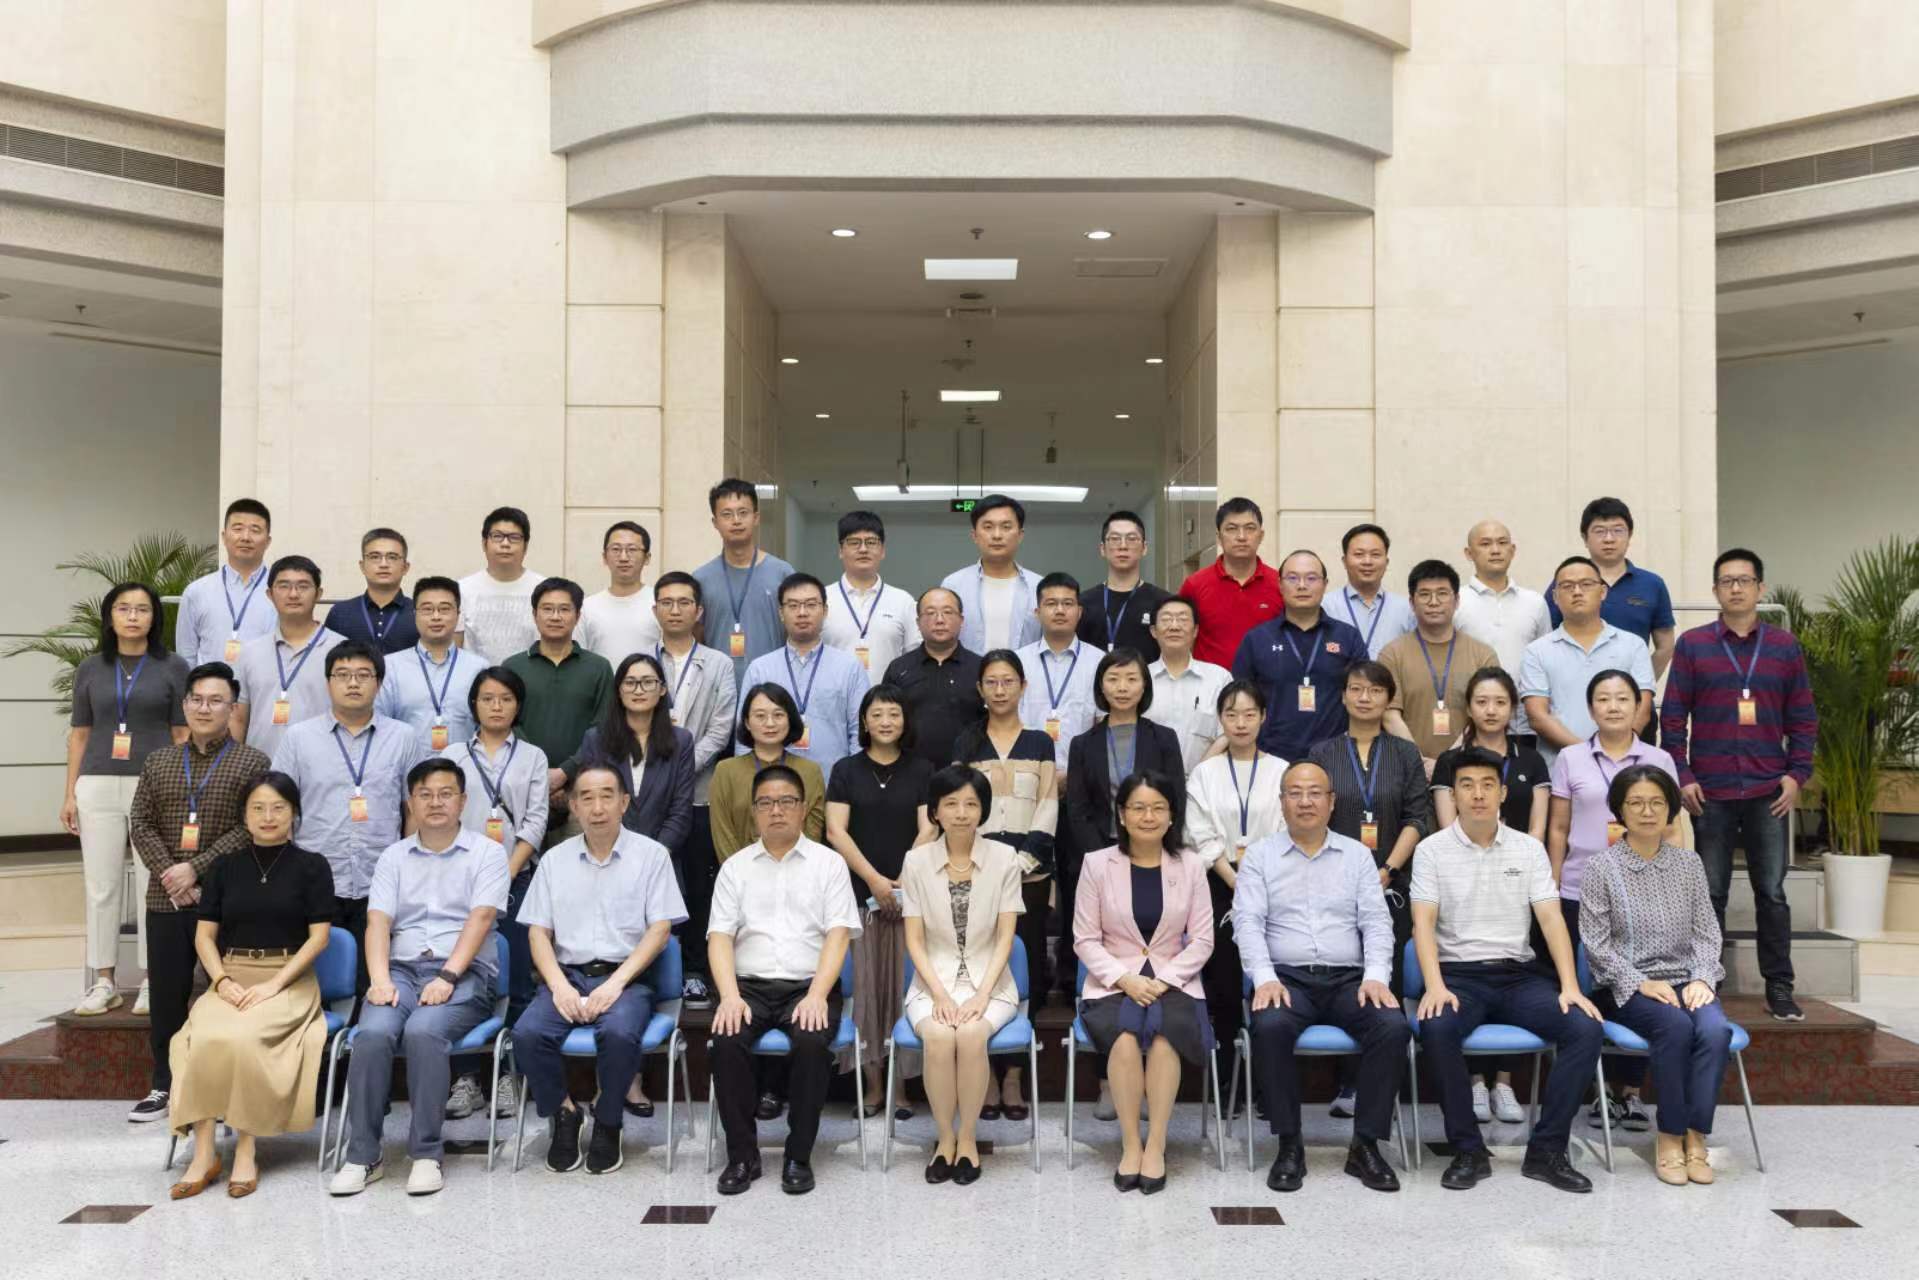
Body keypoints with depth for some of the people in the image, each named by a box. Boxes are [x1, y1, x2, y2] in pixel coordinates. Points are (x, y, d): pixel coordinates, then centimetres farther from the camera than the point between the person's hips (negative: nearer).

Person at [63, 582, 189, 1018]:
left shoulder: (172, 667, 3)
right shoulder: (90, 669, 10)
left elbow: (181, 734, 4)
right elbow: (79, 734, 13)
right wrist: (70, 794, 8)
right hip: (98, 786, 2)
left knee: (153, 886, -1)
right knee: (101, 887, 5)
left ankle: (152, 982, 7)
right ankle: (103, 982, 13)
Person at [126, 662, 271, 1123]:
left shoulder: (253, 762, 0)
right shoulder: (158, 761, 13)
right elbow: (140, 823, 7)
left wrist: (197, 868, -15)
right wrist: (168, 873, -8)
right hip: (166, 900, 4)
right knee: (166, 997, 9)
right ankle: (164, 1085, 20)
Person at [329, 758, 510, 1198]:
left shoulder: (487, 853, 7)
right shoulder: (393, 856, 17)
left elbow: (480, 919, -6)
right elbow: (378, 922, 5)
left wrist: (447, 977, -19)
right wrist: (380, 978, -13)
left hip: (464, 972, -3)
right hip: (403, 968, 3)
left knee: (423, 1030, -33)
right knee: (372, 1032, -28)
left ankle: (427, 1153, -24)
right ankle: (362, 1155, -19)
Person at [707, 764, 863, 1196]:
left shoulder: (828, 863, 8)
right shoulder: (735, 867, 13)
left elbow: (838, 935, -1)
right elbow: (720, 937, 4)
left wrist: (817, 995, -16)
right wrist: (729, 995, -13)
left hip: (809, 986, -1)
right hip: (750, 986, 2)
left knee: (812, 1042, -32)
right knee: (726, 1042, -28)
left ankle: (799, 1156, -15)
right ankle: (742, 1155, -13)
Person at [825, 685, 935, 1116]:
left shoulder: (921, 771, 9)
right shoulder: (846, 770, 7)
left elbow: (928, 830, 1)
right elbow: (836, 831, -2)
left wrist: (903, 881, -11)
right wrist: (874, 879, -12)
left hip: (910, 893, 0)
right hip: (859, 893, 0)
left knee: (904, 984, -1)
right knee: (865, 985, 0)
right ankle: (872, 1082, 6)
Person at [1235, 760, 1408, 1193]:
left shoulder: (1357, 855, 15)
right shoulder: (1260, 855, 9)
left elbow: (1376, 922, 7)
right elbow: (1248, 921, -1)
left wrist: (1376, 976, -10)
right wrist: (1264, 978, -17)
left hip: (1348, 979, 2)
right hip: (1287, 978, -2)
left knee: (1393, 1026, -28)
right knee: (1270, 1026, -34)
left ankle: (1366, 1145, -14)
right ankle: (1289, 1145, -18)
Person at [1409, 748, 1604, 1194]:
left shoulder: (1529, 849, 8)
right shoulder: (1432, 850, 1)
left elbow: (1551, 918, 1)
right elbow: (1424, 923, -7)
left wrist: (1570, 986, -13)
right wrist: (1434, 986, -23)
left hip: (1518, 974, 3)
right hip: (1459, 974, -3)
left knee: (1586, 1027, -23)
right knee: (1436, 1028, -34)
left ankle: (1546, 1150, -12)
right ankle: (1468, 1151, -18)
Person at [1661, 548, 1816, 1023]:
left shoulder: (1785, 645, 6)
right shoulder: (1692, 645, 1)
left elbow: (1803, 717, 7)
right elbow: (1673, 717, 1)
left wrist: (1797, 774, -2)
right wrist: (1682, 776, -6)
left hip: (1769, 793, 1)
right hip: (1710, 793, -1)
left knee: (1772, 893, 5)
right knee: (1710, 893, 6)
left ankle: (1779, 987, 13)